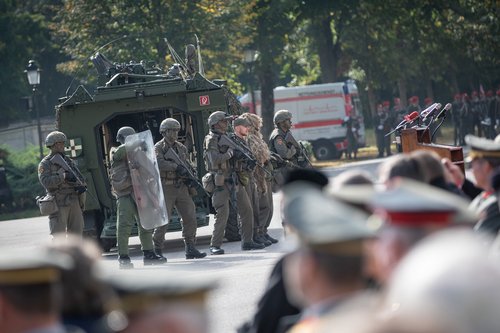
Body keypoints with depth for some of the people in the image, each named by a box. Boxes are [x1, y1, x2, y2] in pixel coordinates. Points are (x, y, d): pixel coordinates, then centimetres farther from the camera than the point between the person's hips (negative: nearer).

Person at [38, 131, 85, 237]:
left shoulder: (68, 161, 16)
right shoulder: (45, 164, -1)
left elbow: (79, 177, 9)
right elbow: (46, 181, -17)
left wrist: (81, 186, -13)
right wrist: (63, 177, -26)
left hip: (74, 203, 6)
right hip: (59, 204, -6)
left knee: (76, 233, 8)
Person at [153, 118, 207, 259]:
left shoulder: (181, 148, 16)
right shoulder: (159, 147, -4)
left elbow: (188, 165, 20)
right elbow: (159, 163, -23)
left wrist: (190, 178, 0)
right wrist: (177, 167, -30)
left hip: (181, 188, 6)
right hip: (166, 188, -6)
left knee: (190, 217, 0)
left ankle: (190, 248, 7)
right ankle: (157, 251, 4)